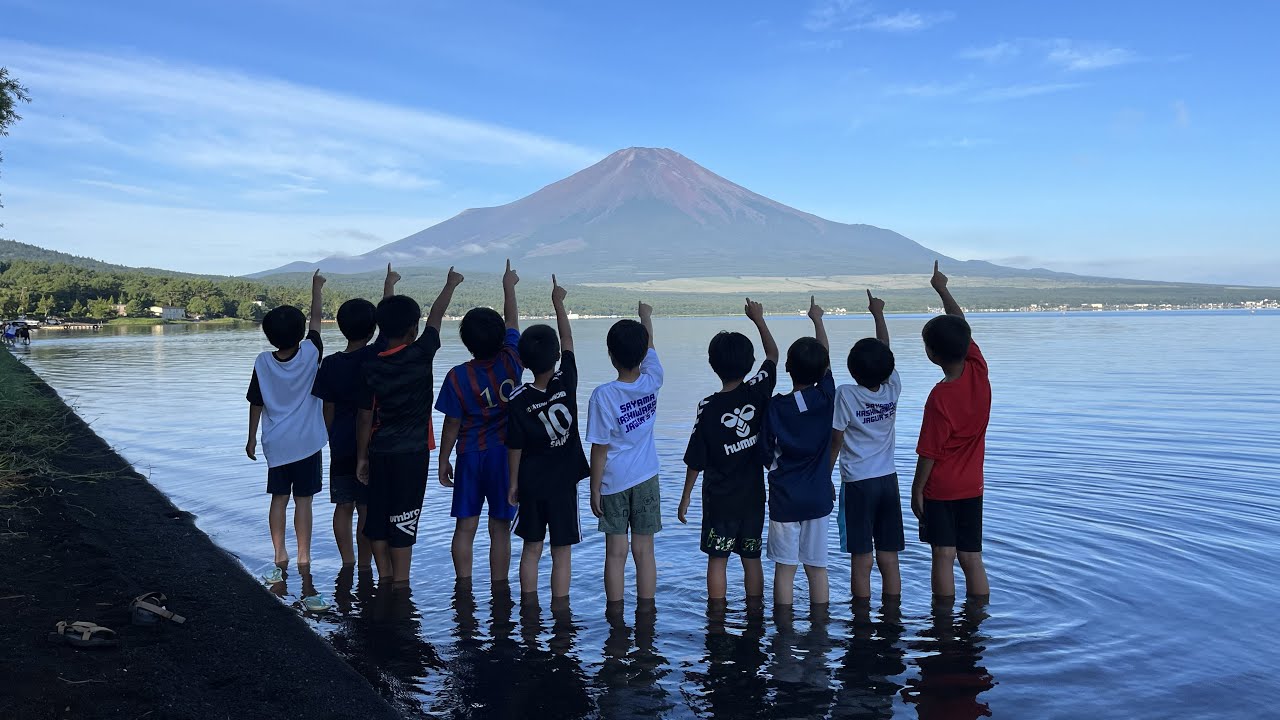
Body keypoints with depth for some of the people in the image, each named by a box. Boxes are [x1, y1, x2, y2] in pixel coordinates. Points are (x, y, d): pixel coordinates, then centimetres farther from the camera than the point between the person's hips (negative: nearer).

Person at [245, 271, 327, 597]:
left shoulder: (263, 362, -7)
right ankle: (303, 555, 8)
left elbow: (256, 404, 0)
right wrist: (317, 289, 16)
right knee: (303, 499, 4)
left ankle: (280, 554, 17)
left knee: (279, 498, 12)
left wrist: (252, 438, 11)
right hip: (307, 443, -2)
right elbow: (316, 319, 3)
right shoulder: (309, 354, -13)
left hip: (276, 444, 2)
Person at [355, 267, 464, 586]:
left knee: (377, 518, 13)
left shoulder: (370, 366, -1)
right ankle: (400, 583, 5)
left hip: (379, 452, 4)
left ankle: (384, 578, 22)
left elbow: (365, 416, 2)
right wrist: (450, 285, 22)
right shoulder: (420, 355, -10)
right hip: (412, 452, -3)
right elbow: (436, 316, 6)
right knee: (403, 522, 0)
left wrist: (362, 457, 11)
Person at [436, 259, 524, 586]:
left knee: (465, 527, 9)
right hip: (506, 455, 1)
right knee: (499, 528, 6)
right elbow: (512, 323, 8)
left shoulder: (458, 377, -13)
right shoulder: (511, 363, -9)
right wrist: (509, 286, 22)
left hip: (470, 456, -1)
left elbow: (452, 425, -7)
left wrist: (443, 462, 6)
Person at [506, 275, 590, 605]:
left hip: (531, 483, 1)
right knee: (562, 551, 7)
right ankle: (559, 611, 11)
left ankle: (529, 611, 22)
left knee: (531, 548, 14)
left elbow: (515, 447, -6)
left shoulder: (518, 400, -12)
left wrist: (514, 482, 8)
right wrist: (558, 301, 12)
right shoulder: (566, 383, -13)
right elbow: (568, 340, 2)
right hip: (564, 480, -1)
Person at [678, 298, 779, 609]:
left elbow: (695, 461, -10)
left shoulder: (709, 407, -15)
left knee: (717, 559, 7)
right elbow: (773, 354, 11)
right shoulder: (758, 392, -9)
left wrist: (685, 498, 2)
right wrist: (759, 319, 20)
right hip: (753, 496, 3)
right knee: (752, 558, 13)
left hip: (719, 499, -3)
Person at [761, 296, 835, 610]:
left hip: (784, 498, -2)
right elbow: (827, 358, 11)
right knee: (817, 566, 11)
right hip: (818, 497, 2)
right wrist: (817, 319, 24)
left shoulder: (775, 407, -11)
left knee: (785, 567, 6)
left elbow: (766, 456, -5)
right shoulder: (825, 398, -6)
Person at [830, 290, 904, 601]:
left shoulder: (846, 395, -13)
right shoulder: (893, 389, -2)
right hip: (888, 481, 4)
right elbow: (886, 352, 14)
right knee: (889, 560, 9)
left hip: (858, 484, -4)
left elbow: (835, 443, -8)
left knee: (862, 561, 1)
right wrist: (878, 313, 26)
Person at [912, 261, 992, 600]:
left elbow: (929, 452, -16)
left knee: (944, 556, 3)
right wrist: (942, 289, 18)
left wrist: (916, 489, -5)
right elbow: (962, 328, 9)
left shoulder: (940, 397, -22)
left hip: (940, 489, -5)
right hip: (972, 486, 5)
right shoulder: (979, 371, -7)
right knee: (972, 559, 10)